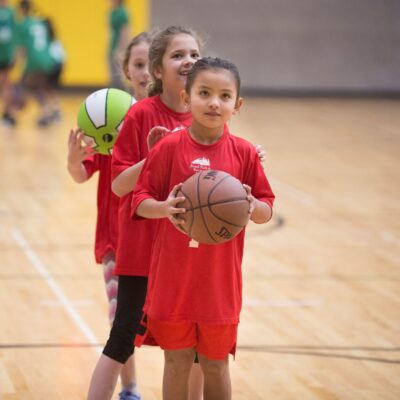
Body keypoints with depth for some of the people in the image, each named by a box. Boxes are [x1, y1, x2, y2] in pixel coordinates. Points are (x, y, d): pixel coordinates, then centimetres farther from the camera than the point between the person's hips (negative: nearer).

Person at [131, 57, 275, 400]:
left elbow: (266, 211, 3)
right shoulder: (169, 148, -7)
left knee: (215, 362, 12)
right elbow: (140, 201, -4)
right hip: (173, 277, -1)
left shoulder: (244, 153, -2)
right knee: (177, 361, 9)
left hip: (220, 280, 1)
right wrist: (164, 208, -25)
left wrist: (252, 206, -20)